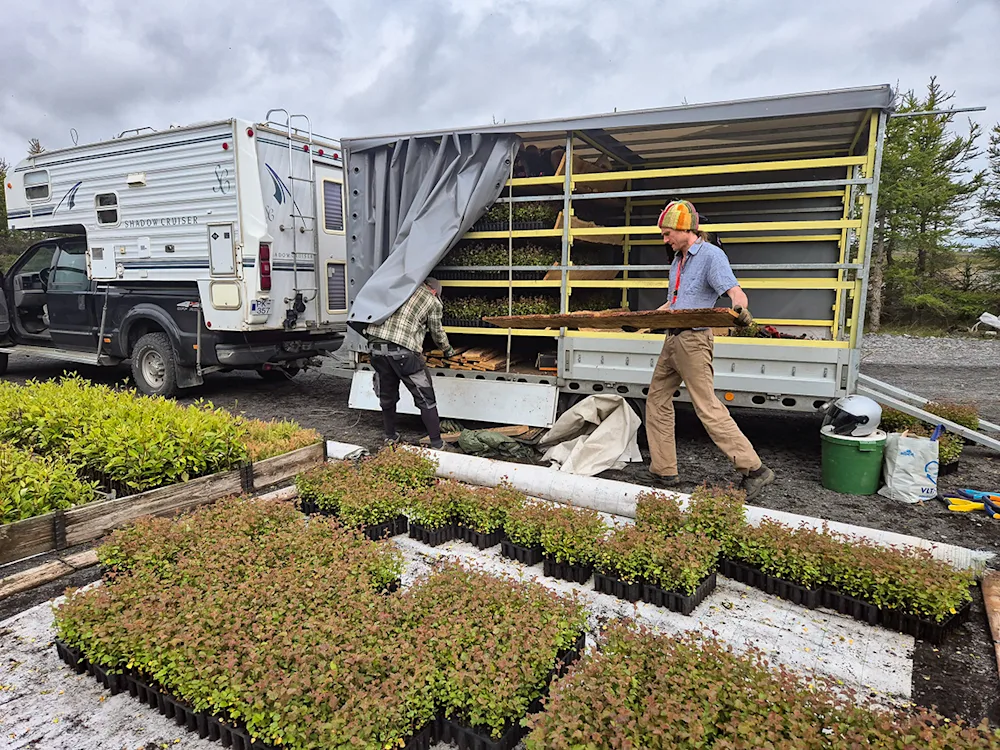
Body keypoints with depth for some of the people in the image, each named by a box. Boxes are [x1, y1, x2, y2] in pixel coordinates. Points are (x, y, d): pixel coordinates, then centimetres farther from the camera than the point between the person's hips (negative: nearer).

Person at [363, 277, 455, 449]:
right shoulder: (433, 302, 9)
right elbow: (437, 333, 22)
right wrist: (448, 350, 41)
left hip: (376, 345, 5)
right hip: (403, 351, -5)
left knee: (387, 396, 21)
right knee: (425, 399, 7)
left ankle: (390, 437, 36)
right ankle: (436, 444, 11)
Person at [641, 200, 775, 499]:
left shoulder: (711, 255, -10)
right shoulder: (678, 260, 17)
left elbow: (736, 292, -23)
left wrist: (740, 308, -45)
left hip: (693, 341, -9)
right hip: (673, 339, 10)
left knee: (707, 407, -10)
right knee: (657, 400, 10)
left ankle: (753, 469, -1)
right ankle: (663, 471, 17)